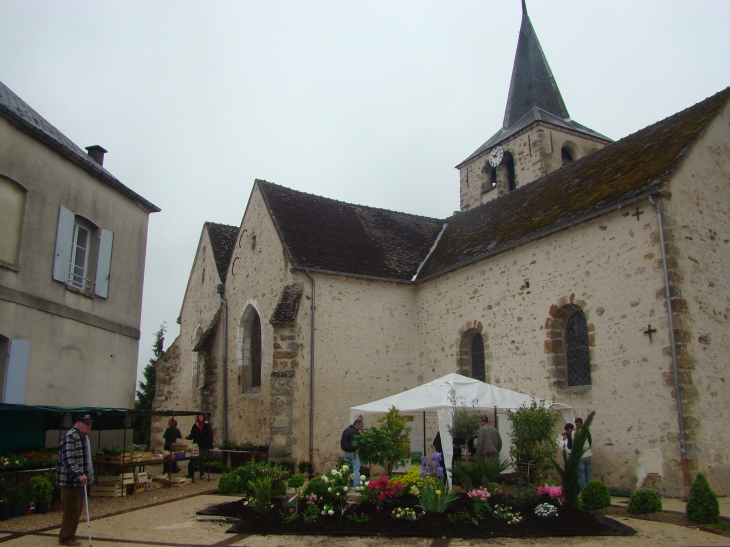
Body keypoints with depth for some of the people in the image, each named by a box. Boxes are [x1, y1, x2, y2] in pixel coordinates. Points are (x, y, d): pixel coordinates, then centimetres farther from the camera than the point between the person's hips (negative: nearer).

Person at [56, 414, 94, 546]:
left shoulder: (84, 437, 15)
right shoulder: (70, 437, -18)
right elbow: (68, 459, -28)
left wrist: (88, 475, 26)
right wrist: (79, 475, -35)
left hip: (79, 481, 10)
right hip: (70, 481, -10)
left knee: (77, 510, 16)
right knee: (71, 510, -3)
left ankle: (69, 535, 27)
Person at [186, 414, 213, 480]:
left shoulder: (207, 425, -3)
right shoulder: (195, 426, 5)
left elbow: (210, 436, -4)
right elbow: (192, 435, 7)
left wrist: (210, 446, -10)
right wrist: (188, 437, -15)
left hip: (204, 446, -2)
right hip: (196, 446, 2)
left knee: (202, 461, 5)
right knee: (192, 460, -3)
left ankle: (202, 475, 14)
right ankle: (190, 474, 7)